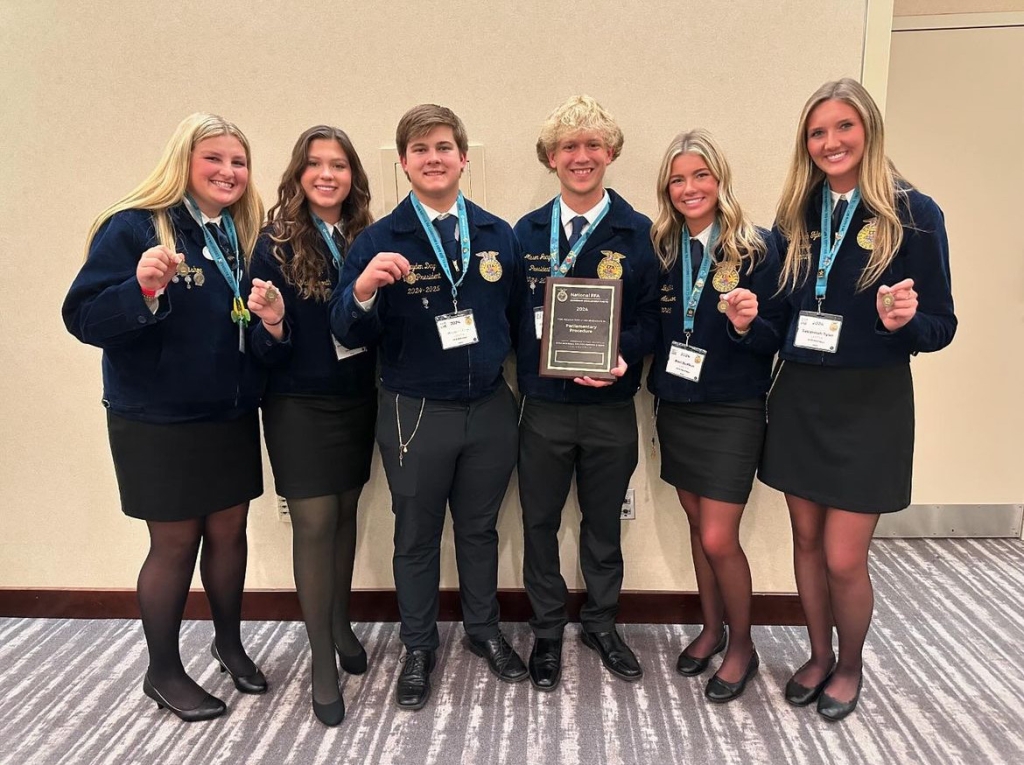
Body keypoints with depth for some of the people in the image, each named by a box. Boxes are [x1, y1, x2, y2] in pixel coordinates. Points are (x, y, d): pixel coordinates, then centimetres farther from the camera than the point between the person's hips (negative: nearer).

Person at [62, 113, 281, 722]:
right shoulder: (134, 227, -12)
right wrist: (141, 288, -34)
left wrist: (270, 323, -14)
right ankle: (163, 673, 27)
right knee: (175, 542, 6)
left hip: (232, 417, 5)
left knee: (229, 530, 13)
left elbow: (259, 338, 8)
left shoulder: (247, 235, 7)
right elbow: (84, 318, -17)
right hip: (158, 421, -5)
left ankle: (230, 642, 36)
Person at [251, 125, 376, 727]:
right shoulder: (277, 243, -5)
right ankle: (323, 663, 14)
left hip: (357, 399, 3)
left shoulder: (367, 240, 3)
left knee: (345, 513, 14)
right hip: (299, 403, -3)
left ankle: (342, 625, 34)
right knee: (314, 523, 1)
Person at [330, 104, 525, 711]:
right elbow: (351, 335, -11)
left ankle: (485, 631, 41)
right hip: (414, 413, -2)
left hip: (490, 409, 2)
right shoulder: (379, 241, -7)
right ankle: (419, 648, 35)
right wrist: (363, 288, -30)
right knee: (417, 536, 14)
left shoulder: (498, 235, 1)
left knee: (480, 527, 19)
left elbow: (519, 317, 9)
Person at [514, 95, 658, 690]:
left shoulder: (639, 233, -1)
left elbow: (651, 317, -3)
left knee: (604, 523, 15)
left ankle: (602, 624, 37)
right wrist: (531, 361, -13)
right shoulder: (527, 233, 3)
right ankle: (548, 631, 32)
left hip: (611, 406, -1)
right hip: (544, 405, 1)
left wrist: (624, 356, -20)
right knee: (540, 524, 11)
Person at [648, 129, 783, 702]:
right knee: (698, 526, 16)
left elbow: (774, 339, -8)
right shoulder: (662, 248, 4)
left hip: (732, 412, -5)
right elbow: (653, 327, 8)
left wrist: (747, 324, -28)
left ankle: (743, 646, 22)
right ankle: (712, 629, 36)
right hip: (676, 407, 5)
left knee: (719, 538, -2)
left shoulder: (755, 248, -9)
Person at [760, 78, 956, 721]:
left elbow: (941, 326, -7)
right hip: (799, 399, 4)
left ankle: (850, 666, 30)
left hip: (870, 404, -4)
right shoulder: (796, 215, 6)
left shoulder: (913, 214, -7)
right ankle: (819, 656, 36)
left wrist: (902, 321, -26)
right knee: (807, 541, 14)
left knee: (844, 559, 1)